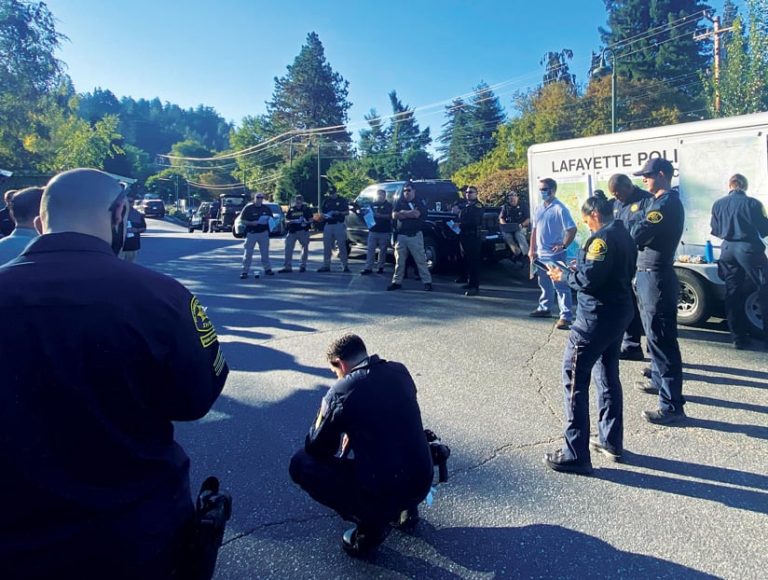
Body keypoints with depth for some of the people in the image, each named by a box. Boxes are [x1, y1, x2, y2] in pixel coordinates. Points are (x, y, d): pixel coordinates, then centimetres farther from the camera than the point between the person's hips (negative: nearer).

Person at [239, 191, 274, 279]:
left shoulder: (266, 208, 8)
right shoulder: (248, 208, -4)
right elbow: (242, 221, -3)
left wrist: (268, 221, -6)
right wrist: (251, 223, -19)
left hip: (263, 233, 3)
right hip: (251, 233, -3)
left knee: (265, 252, 10)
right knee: (248, 253, -4)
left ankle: (267, 268, 23)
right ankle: (245, 271, 0)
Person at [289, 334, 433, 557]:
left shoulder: (342, 390, -13)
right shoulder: (400, 371, 4)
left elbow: (315, 448, -1)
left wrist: (325, 413, 16)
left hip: (381, 493, -7)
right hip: (422, 483, 7)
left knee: (300, 463, 7)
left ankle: (371, 524, 3)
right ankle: (404, 507, 23)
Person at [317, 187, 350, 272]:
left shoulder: (342, 200, 4)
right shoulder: (326, 201, 14)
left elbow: (347, 212, 2)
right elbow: (321, 211, 17)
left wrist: (339, 213, -16)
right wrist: (323, 215, -5)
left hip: (339, 225, -4)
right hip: (328, 225, 4)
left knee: (342, 246, -4)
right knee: (327, 246, 5)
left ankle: (345, 265, -1)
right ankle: (326, 265, 11)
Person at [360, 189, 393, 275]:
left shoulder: (388, 205, 4)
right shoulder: (373, 204, 15)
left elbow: (390, 216, -9)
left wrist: (380, 215, -21)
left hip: (385, 231, -3)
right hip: (373, 230, 3)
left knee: (382, 250, 3)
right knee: (370, 249, -3)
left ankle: (380, 267, 13)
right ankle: (368, 268, -4)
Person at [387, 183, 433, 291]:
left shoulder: (420, 202, 2)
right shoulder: (399, 202, 12)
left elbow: (417, 214, -16)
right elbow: (394, 215, -3)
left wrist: (403, 212, -6)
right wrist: (410, 214, -9)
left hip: (415, 235, -3)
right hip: (401, 235, 3)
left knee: (420, 260, -3)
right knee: (399, 260, 7)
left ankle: (427, 282, 1)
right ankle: (397, 282, 14)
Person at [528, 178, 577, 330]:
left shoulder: (559, 208, -13)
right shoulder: (539, 208, 12)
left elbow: (572, 229, -16)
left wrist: (563, 246, -17)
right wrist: (532, 249, 13)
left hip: (555, 254, -8)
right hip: (541, 253, 8)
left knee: (560, 286, -6)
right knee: (544, 284, 20)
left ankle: (565, 316, -4)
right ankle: (544, 308, 33)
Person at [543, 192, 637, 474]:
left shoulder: (603, 238, -17)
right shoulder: (625, 235, 13)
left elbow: (589, 280, -23)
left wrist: (563, 275, -7)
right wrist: (581, 268, 12)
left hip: (597, 316, -10)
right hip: (619, 312, 10)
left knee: (575, 378, -5)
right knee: (608, 375, 19)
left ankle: (575, 455, -3)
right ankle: (611, 441, 27)